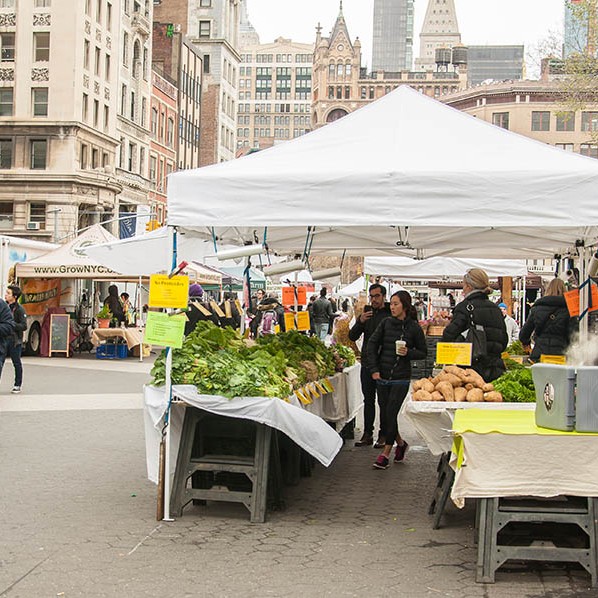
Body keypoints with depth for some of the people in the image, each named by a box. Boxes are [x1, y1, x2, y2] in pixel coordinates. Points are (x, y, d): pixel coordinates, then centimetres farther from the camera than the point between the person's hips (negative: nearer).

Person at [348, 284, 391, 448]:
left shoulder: (391, 315, -5)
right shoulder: (366, 313, 10)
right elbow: (352, 337, 4)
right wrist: (360, 322, -14)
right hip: (367, 364, 5)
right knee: (368, 400, 10)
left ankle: (383, 435, 10)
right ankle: (368, 434, 17)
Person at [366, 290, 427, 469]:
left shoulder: (414, 328, -4)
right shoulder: (386, 323, 3)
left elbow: (423, 353, 5)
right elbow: (372, 345, 3)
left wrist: (408, 353, -14)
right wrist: (374, 369, -5)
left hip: (401, 378, -4)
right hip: (382, 377, 4)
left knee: (391, 413, -7)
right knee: (385, 412, 9)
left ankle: (386, 453, 3)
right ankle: (400, 443, 31)